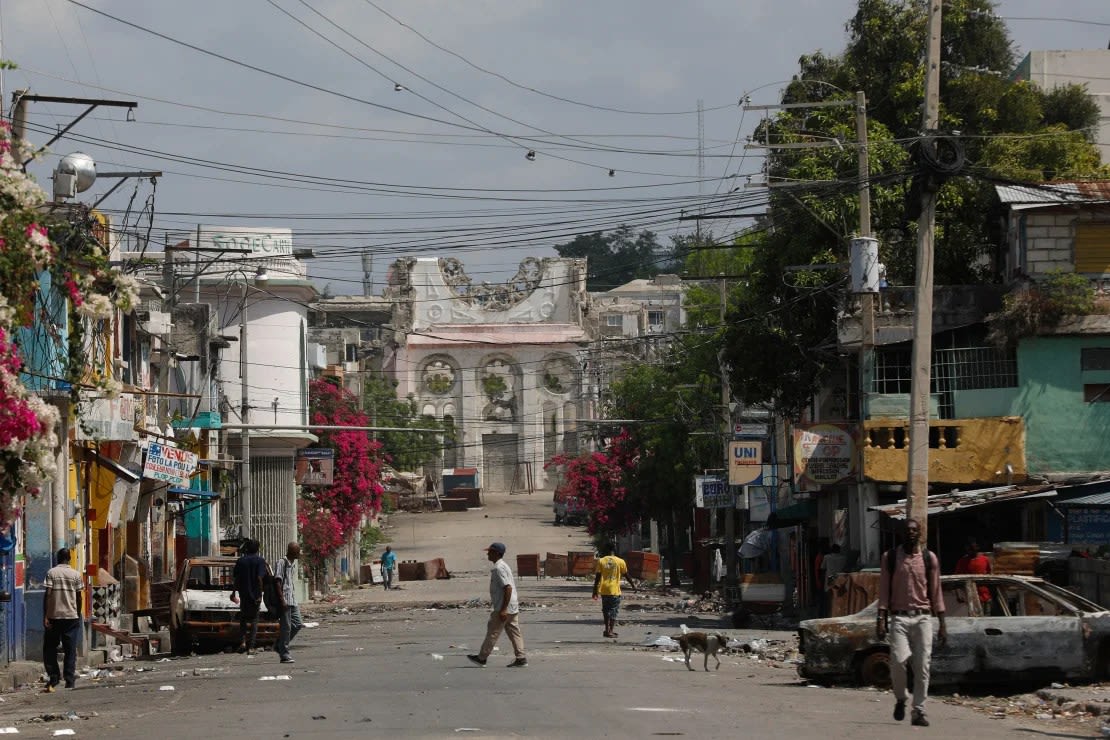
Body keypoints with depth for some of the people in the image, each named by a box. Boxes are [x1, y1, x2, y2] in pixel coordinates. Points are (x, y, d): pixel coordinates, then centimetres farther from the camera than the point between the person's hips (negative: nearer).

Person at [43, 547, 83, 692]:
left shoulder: (51, 573, -3)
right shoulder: (76, 575, 3)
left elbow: (47, 594, -7)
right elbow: (78, 597, 4)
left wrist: (45, 616, -6)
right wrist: (78, 615, 15)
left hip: (54, 616, -1)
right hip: (72, 616, 1)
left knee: (49, 649, 10)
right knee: (70, 650, 5)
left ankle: (53, 678, 4)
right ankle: (70, 681, 1)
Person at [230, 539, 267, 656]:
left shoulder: (241, 561, 3)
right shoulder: (260, 561, -5)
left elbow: (235, 578, 5)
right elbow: (259, 578, -13)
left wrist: (234, 592, 16)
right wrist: (259, 595, -12)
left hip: (244, 594, 2)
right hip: (255, 596, -2)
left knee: (243, 619, 18)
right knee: (254, 621, 6)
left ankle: (242, 642, 1)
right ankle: (251, 647, 0)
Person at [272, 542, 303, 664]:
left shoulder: (293, 564, 18)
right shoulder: (281, 563, -10)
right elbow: (278, 582, -15)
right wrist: (282, 600, -20)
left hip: (293, 600, 9)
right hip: (285, 601, -9)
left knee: (297, 624, 7)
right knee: (286, 627, -6)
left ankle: (279, 645, 20)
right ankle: (284, 654, -2)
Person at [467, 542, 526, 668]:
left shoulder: (499, 568, -17)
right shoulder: (504, 565, 16)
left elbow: (508, 588, -25)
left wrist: (503, 610, -25)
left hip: (504, 608, -10)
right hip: (513, 608, 10)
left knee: (493, 632, 0)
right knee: (514, 632, 7)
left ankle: (482, 658, 9)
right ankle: (521, 658, 4)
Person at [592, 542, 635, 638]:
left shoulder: (601, 561, -2)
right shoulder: (620, 561, -1)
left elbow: (597, 577, -4)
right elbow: (626, 575, 7)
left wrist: (595, 591, 0)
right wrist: (633, 585, 21)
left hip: (604, 590, 1)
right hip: (615, 590, -1)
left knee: (606, 610, 15)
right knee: (614, 610, 2)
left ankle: (607, 629, 18)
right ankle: (611, 630, -8)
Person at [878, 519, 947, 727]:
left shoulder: (929, 558, 7)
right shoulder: (890, 557, 6)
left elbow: (935, 592, 9)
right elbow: (884, 590, 5)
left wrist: (942, 624, 6)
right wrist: (881, 619, -5)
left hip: (923, 617, 1)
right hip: (899, 617, -1)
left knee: (922, 666, -4)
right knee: (898, 660, -16)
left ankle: (919, 712, 1)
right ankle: (900, 699, 9)